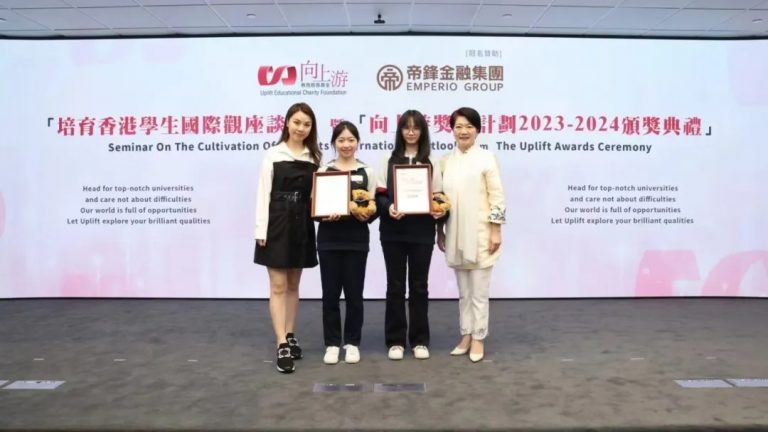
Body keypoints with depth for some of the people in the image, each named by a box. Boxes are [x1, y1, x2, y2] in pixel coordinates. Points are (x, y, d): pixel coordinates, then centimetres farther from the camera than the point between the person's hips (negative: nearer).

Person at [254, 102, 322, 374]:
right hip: (278, 222, -4)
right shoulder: (273, 154, -1)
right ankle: (282, 346, -1)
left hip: (302, 224, 4)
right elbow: (264, 194, -4)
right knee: (278, 286, -2)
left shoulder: (314, 157, 9)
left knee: (293, 285, 13)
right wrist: (261, 230, -10)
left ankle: (290, 336, 23)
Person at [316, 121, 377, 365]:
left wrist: (367, 215, -17)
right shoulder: (323, 171, 3)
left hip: (357, 239, 0)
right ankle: (332, 343, 18)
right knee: (330, 293, 5)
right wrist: (325, 215, -18)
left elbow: (373, 207, 5)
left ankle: (352, 342, 20)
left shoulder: (367, 172, 5)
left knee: (354, 292, 6)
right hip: (329, 239, 0)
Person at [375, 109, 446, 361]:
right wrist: (388, 208, -19)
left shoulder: (431, 163, 8)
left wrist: (440, 211, -14)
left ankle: (420, 340, 17)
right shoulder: (389, 161, 7)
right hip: (393, 231, 0)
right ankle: (395, 340, 15)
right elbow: (379, 196, 1)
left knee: (419, 285, 7)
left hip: (422, 232, 0)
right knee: (395, 285, 6)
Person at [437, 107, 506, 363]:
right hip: (456, 235, 4)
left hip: (480, 234, -4)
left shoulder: (486, 158, -5)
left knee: (479, 290, 3)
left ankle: (478, 338, 15)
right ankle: (466, 335, 24)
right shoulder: (446, 161, 8)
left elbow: (497, 197, -7)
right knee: (463, 291, 14)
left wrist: (496, 232, -11)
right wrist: (439, 231, 10)